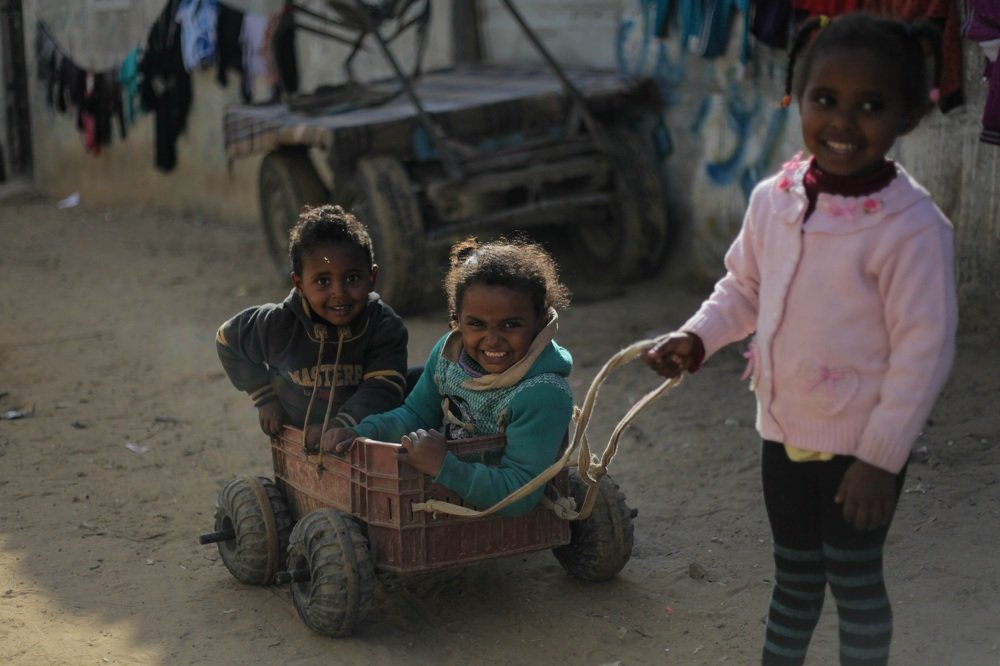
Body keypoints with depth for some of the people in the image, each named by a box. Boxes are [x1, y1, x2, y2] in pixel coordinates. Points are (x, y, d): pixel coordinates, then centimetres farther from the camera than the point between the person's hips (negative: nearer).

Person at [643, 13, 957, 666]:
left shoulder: (912, 226, -23)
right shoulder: (773, 199, -5)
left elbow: (925, 349, -19)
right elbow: (744, 286, 10)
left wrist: (880, 457, -17)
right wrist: (698, 336, -8)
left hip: (861, 442, -5)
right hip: (784, 428, 6)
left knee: (854, 576, 10)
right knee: (794, 571, 21)